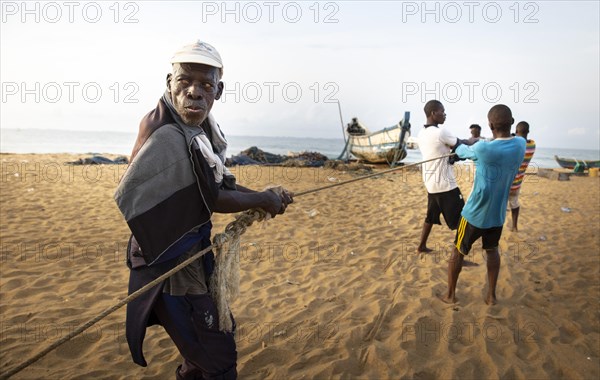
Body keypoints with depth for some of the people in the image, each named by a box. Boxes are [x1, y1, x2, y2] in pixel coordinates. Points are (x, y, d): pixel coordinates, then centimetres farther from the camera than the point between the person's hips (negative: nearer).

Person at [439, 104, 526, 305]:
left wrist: (460, 146, 18)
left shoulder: (483, 149, -24)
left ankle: (450, 294, 25)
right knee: (492, 250, 24)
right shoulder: (520, 144, -8)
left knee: (458, 252, 12)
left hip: (475, 214, -5)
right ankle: (491, 295, 28)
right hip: (497, 215, 5)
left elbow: (463, 151, -2)